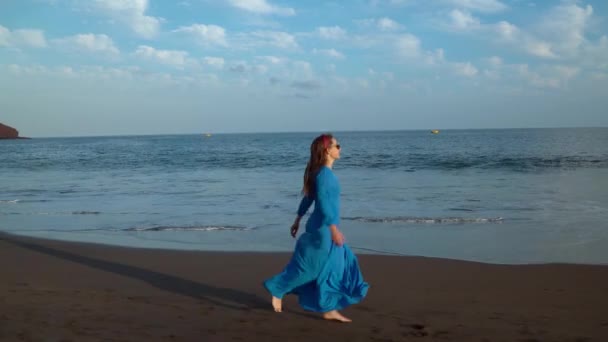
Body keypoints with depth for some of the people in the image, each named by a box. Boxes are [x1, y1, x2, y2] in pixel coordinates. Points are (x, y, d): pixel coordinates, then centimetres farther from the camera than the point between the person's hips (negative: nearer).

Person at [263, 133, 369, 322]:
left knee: (334, 268, 10)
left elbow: (308, 198, 16)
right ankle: (277, 289, 15)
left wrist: (298, 220, 22)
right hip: (323, 228, -10)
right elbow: (322, 201, -27)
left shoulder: (325, 172, 11)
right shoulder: (324, 173, -18)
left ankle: (329, 310, 16)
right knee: (310, 266, 1)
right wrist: (334, 228, -30)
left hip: (325, 227, 10)